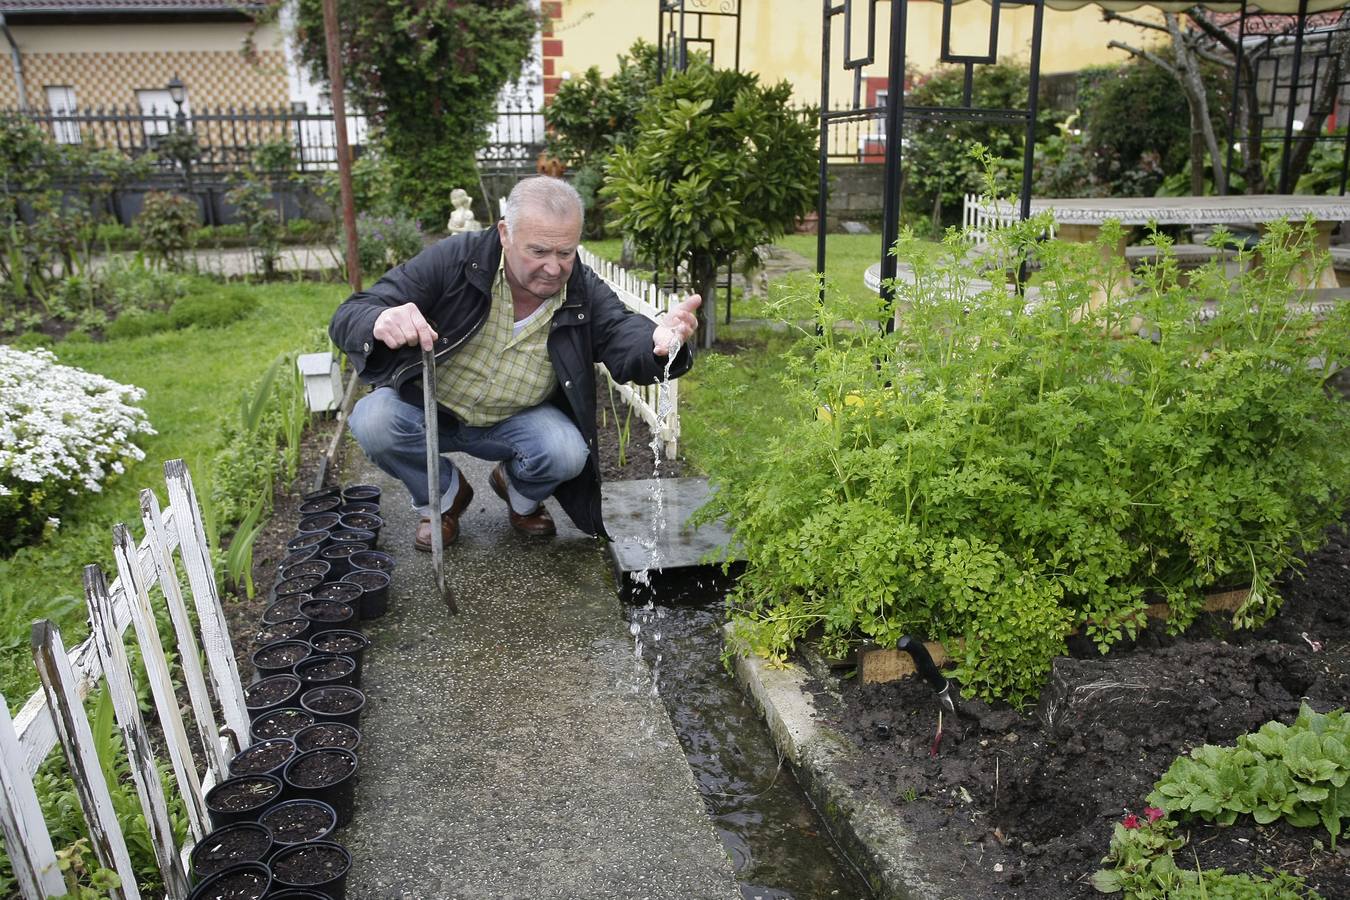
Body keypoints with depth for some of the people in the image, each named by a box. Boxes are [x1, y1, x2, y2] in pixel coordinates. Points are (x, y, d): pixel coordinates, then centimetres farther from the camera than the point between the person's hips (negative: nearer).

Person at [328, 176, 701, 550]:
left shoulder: (584, 291, -14)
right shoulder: (453, 259, -21)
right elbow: (348, 318, -23)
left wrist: (659, 342, -56)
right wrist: (380, 322, -51)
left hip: (517, 420, 1)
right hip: (427, 408, 0)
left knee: (567, 453, -28)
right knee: (373, 422, -29)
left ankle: (521, 497, 12)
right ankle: (444, 497, 4)